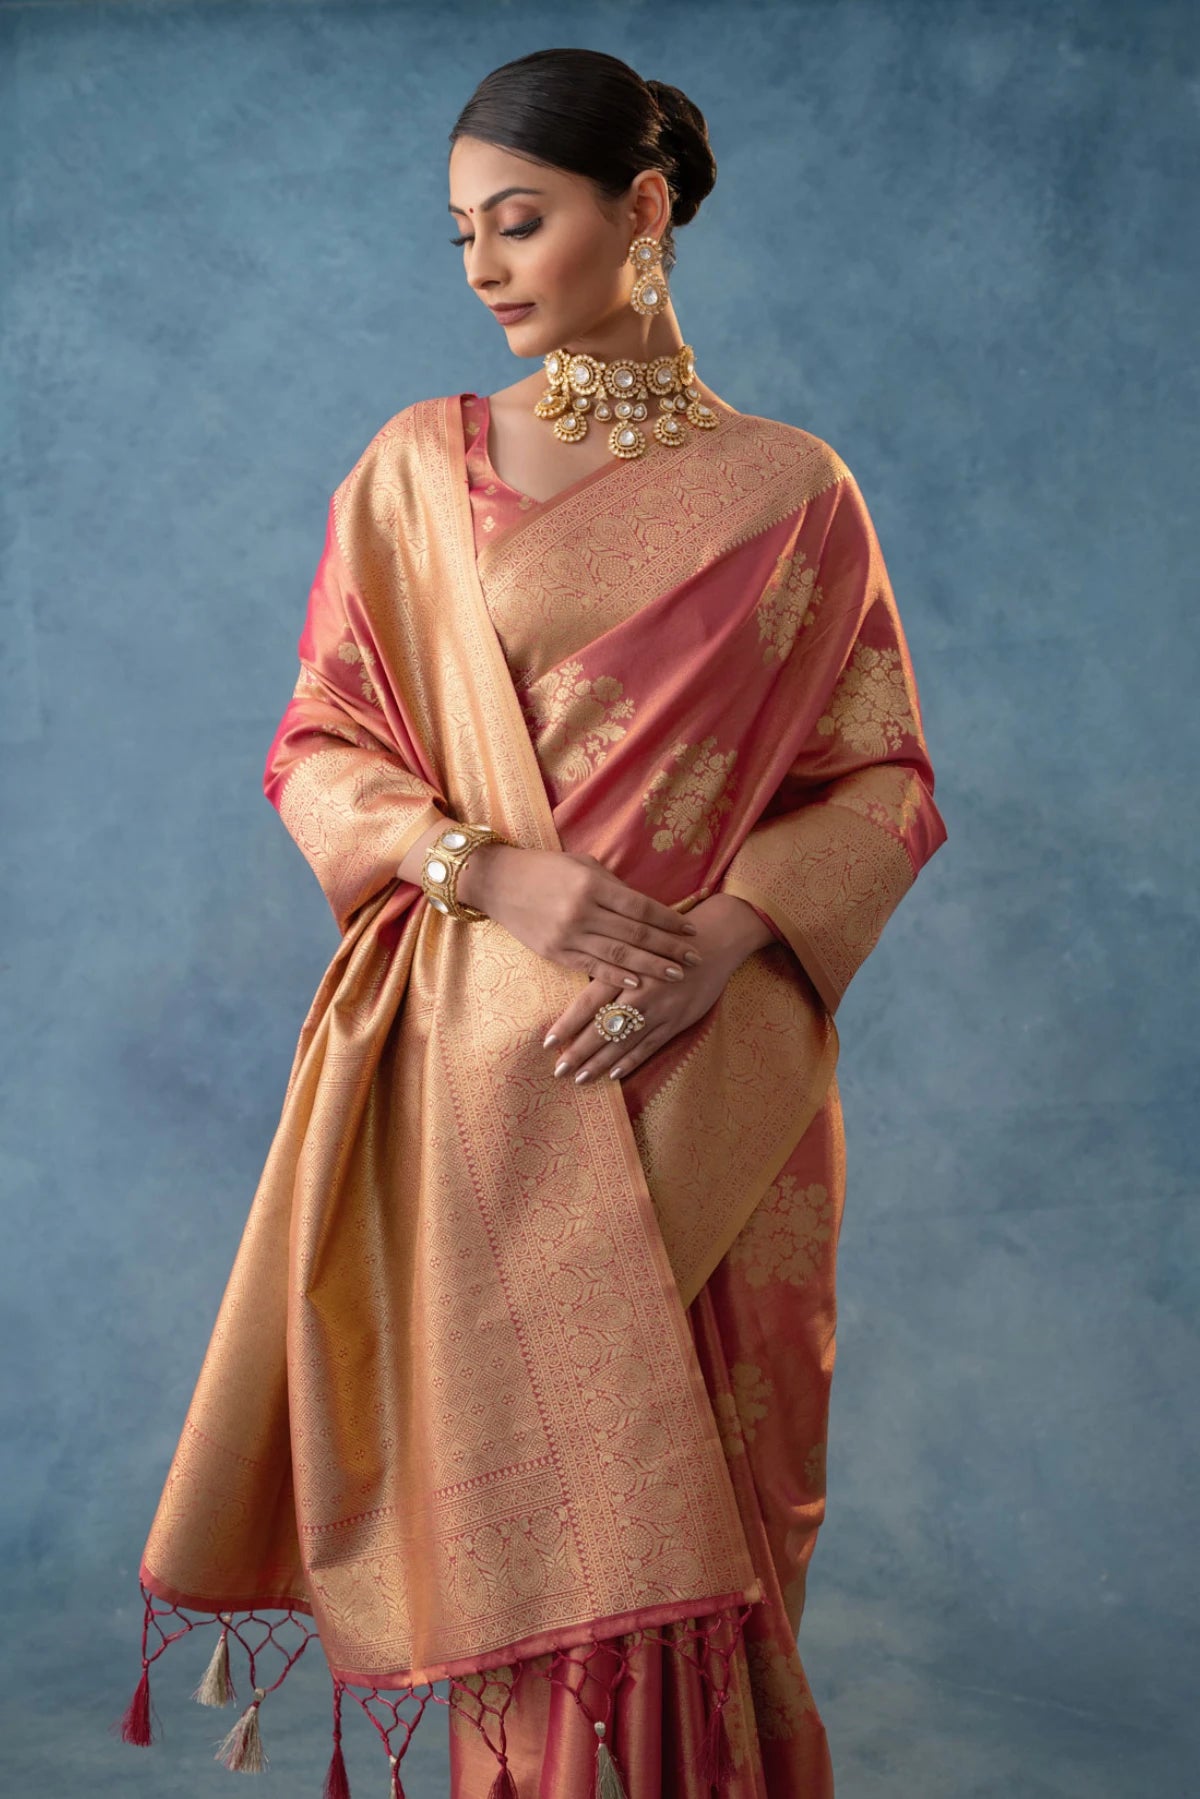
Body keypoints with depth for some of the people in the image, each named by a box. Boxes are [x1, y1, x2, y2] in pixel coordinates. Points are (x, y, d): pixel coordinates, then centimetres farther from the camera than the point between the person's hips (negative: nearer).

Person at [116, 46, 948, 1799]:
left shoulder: (790, 489, 4)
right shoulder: (415, 468, 6)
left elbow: (884, 777, 4)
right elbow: (317, 751, 5)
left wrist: (727, 936, -13)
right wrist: (496, 873, -13)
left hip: (715, 1080, 0)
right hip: (486, 1069, 0)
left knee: (708, 1507, 5)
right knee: (518, 1506, 3)